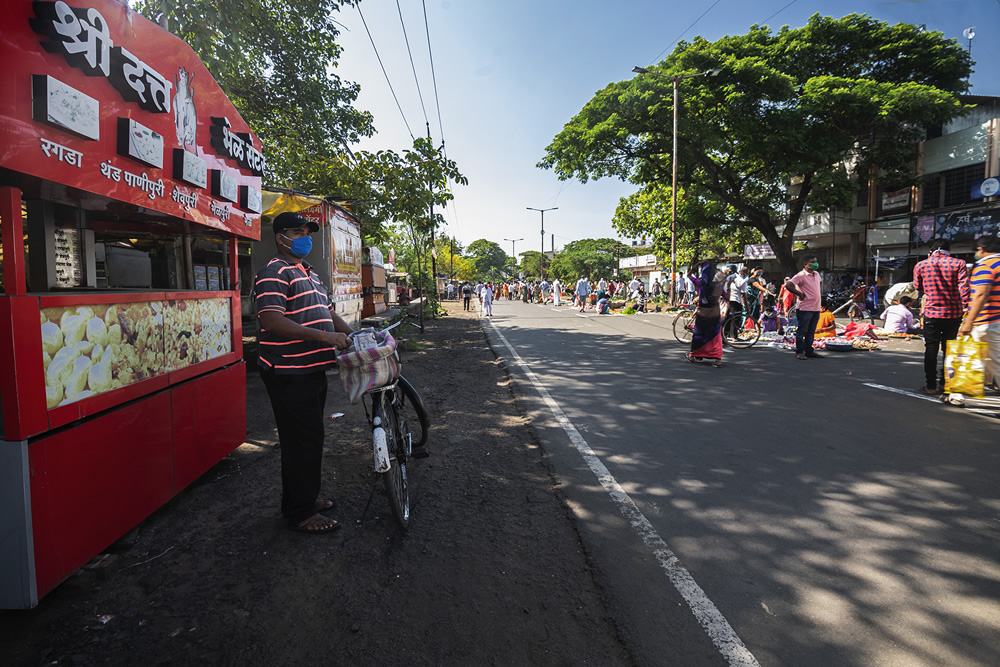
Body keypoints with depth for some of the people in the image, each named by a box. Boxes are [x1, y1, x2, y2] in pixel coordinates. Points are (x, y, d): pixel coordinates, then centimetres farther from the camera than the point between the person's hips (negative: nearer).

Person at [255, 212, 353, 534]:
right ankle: (300, 514, 12)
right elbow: (272, 321, -24)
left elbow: (328, 313, 25)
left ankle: (305, 498, 34)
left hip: (313, 370, 10)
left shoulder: (311, 275, 20)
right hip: (289, 373, -10)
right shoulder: (274, 273, -12)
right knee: (301, 441, -3)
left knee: (310, 437, 19)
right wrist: (325, 336, -27)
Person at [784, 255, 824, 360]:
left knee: (811, 331, 12)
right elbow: (788, 285, -22)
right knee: (802, 331, -2)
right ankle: (799, 352, 4)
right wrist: (799, 293, -14)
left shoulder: (816, 274, 13)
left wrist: (815, 294, 21)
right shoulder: (801, 275, -12)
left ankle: (809, 351, 20)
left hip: (816, 308, 8)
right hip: (805, 308, -8)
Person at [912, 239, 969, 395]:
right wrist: (967, 308, -10)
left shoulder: (921, 265, 0)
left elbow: (917, 287, 13)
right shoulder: (958, 263, -2)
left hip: (931, 313, -1)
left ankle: (931, 386, 7)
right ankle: (944, 383, 19)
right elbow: (964, 288, -11)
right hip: (954, 313, 1)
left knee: (931, 349, 5)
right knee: (949, 349, 13)